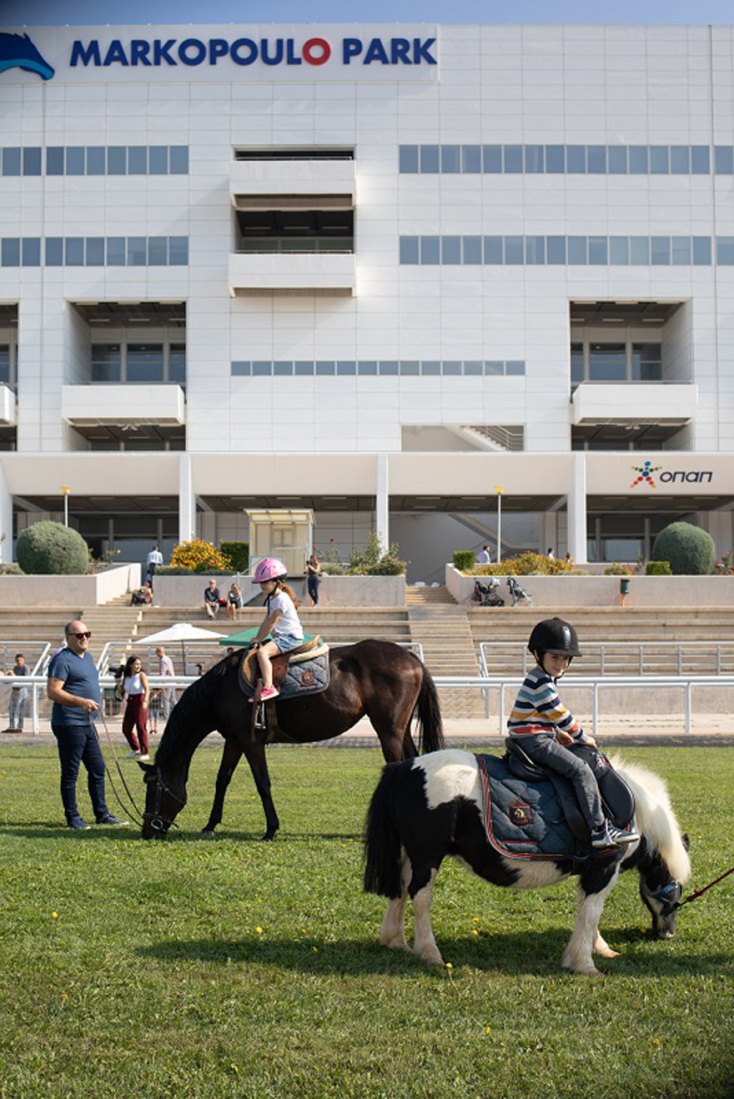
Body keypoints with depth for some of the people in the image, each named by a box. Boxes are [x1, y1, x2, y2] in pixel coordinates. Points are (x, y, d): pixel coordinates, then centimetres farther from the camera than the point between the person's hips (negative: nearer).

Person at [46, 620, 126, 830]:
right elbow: (53, 692, -20)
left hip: (87, 724, 9)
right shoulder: (62, 659, -12)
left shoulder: (88, 657, 16)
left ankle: (102, 814, 20)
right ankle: (72, 818, 7)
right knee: (70, 773, -1)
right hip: (69, 724, -9)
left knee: (98, 769, 12)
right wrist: (81, 701, -28)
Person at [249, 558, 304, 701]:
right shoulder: (272, 598, 16)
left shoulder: (282, 599, -16)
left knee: (262, 651, -28)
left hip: (291, 637, -11)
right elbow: (266, 621, 17)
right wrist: (257, 638, 7)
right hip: (281, 636, 11)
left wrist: (259, 639, -9)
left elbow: (271, 623, -16)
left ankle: (269, 687, -35)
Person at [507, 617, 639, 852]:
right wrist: (583, 737, -2)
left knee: (596, 760, 18)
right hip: (535, 742, -11)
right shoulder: (541, 682, -17)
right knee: (581, 770, -18)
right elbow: (560, 715, -14)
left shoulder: (542, 680, 16)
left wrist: (559, 733, 11)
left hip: (543, 738, 11)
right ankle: (599, 830, -20)